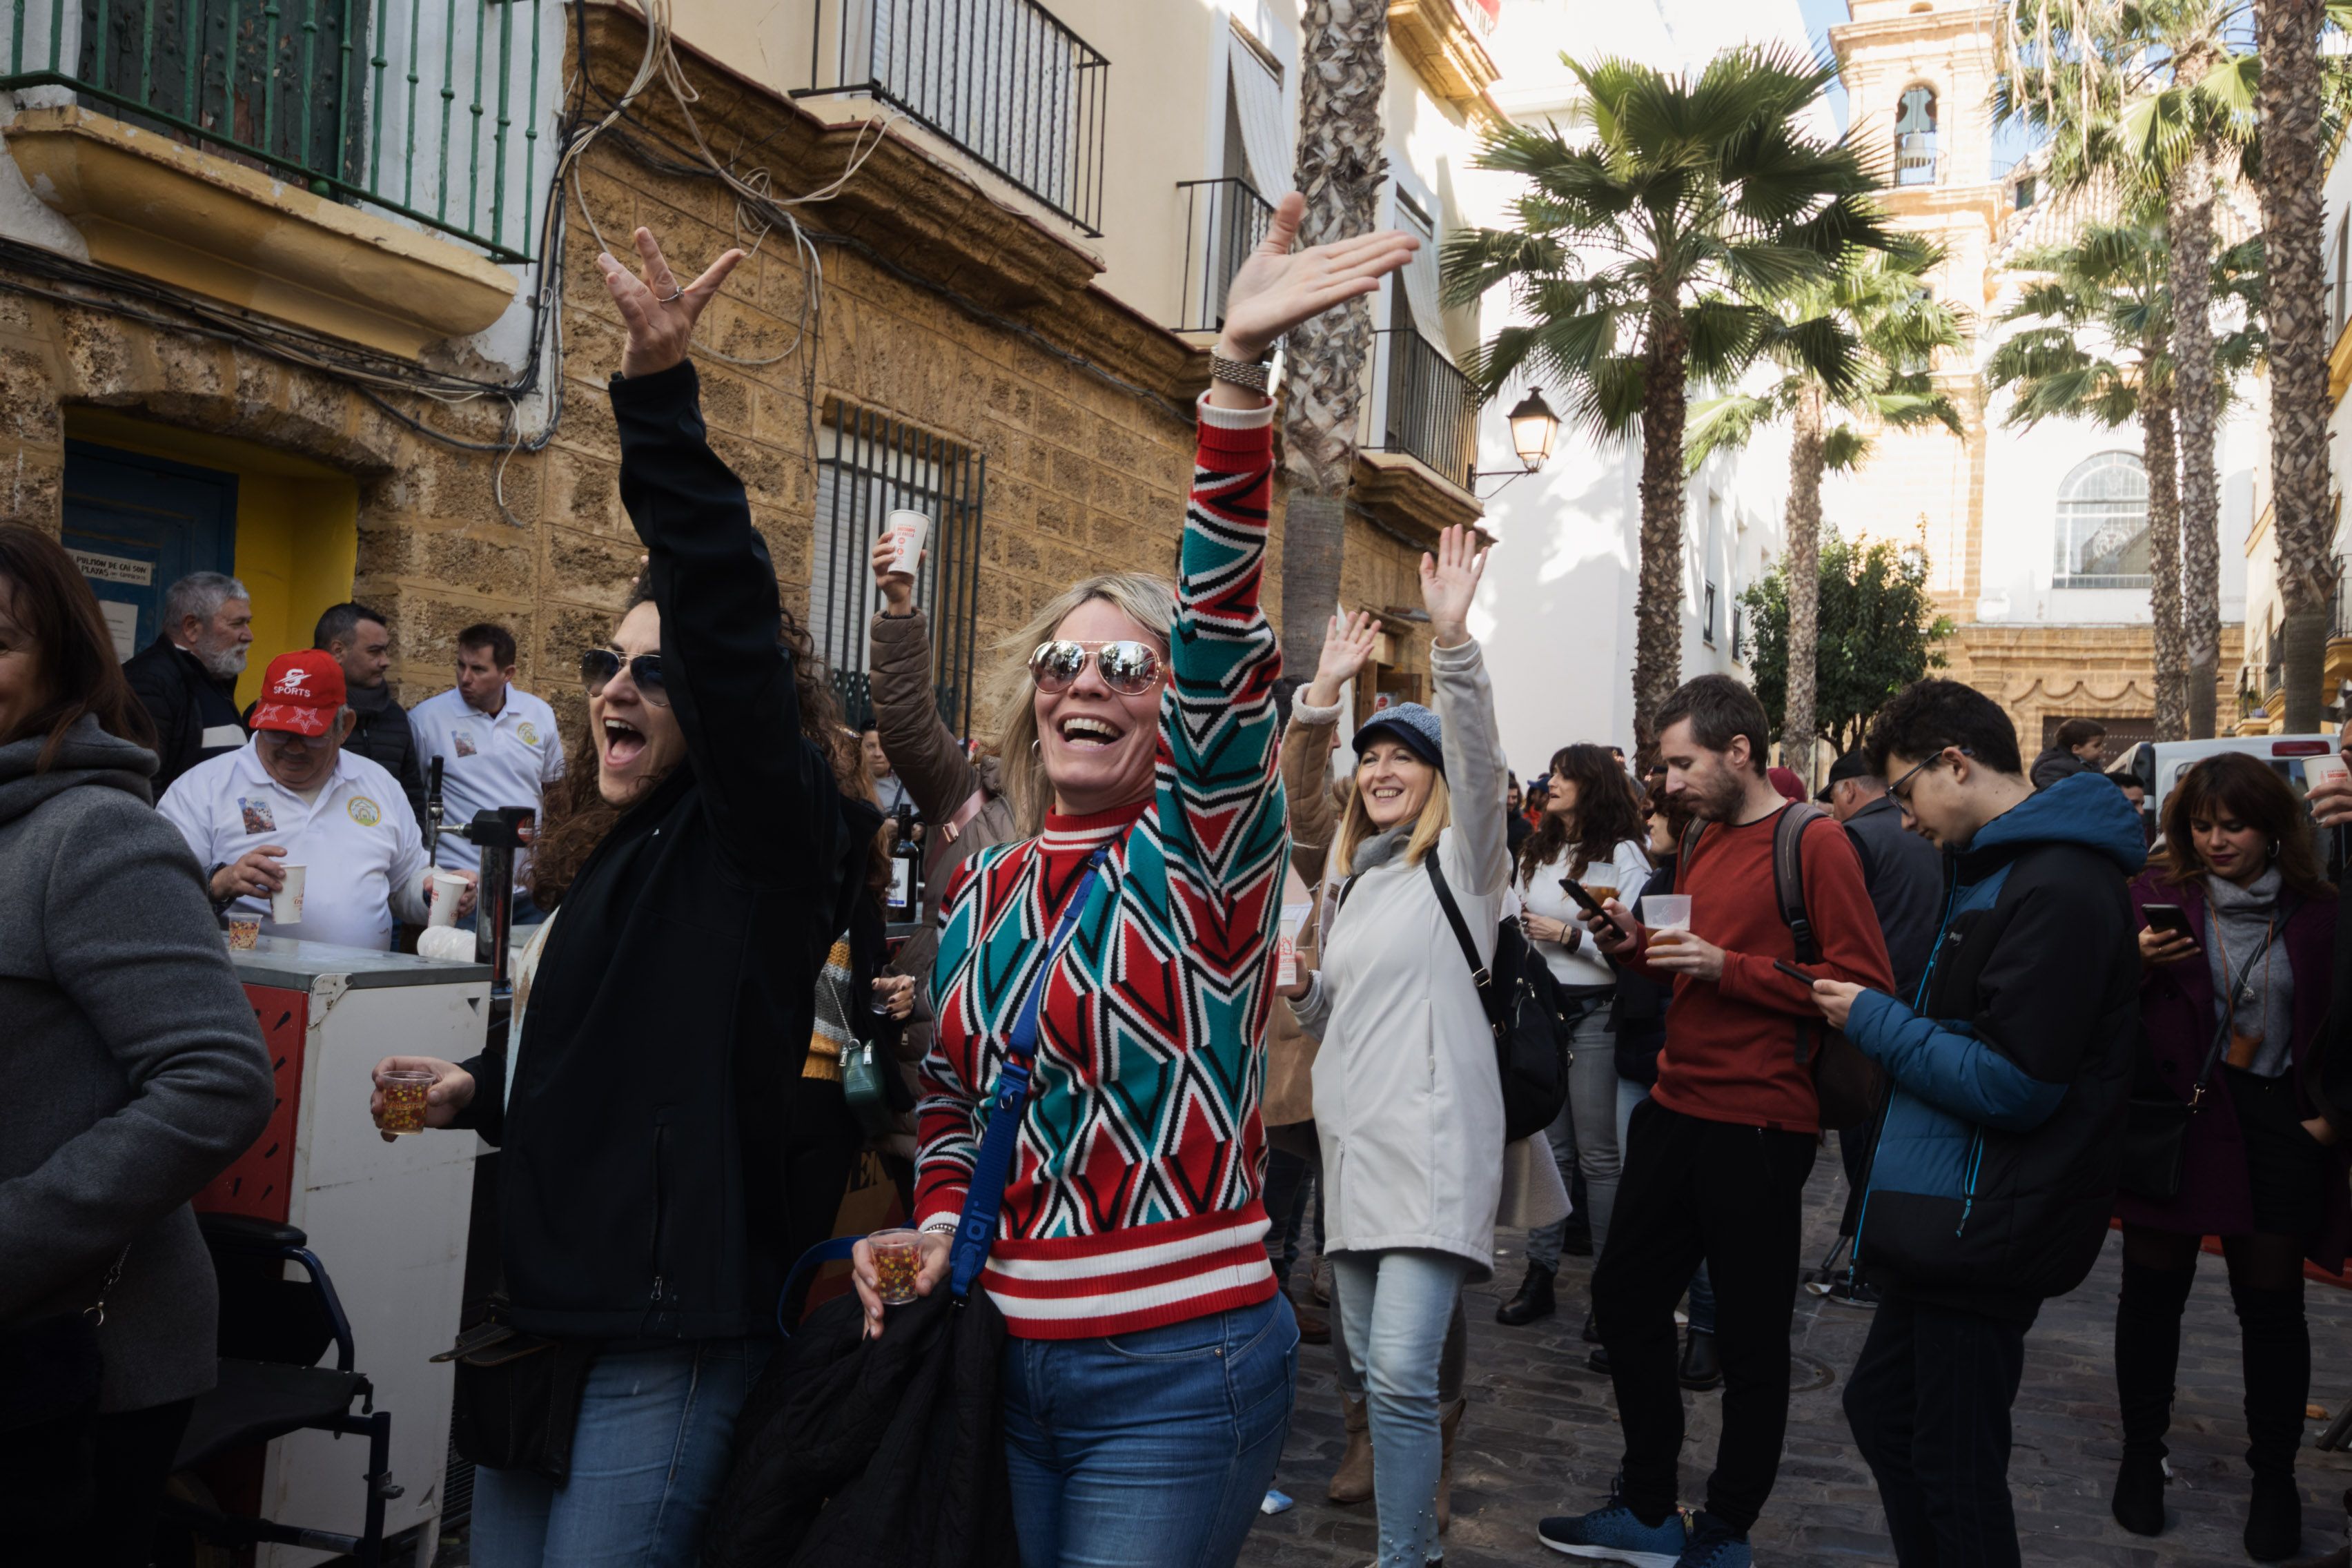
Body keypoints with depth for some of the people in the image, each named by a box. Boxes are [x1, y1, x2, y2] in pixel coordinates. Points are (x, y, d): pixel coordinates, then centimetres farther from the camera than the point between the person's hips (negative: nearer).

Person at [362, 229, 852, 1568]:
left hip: (679, 1321, -9)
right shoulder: (612, 854, 14)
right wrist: (482, 1091, 10)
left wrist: (660, 394, -34)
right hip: (553, 1305, 9)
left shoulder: (759, 832, -12)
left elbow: (729, 619, -29)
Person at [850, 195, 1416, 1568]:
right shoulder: (984, 889, 6)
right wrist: (936, 1225, 0)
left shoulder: (1202, 857, -10)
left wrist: (1240, 374, -38)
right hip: (1011, 1357, 6)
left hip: (1179, 1372, -5)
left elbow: (1225, 630, -26)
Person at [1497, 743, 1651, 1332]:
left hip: (1594, 1013, -6)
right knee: (1544, 1146, 10)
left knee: (1599, 1154, -1)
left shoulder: (1622, 855, -5)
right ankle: (1539, 1274, 17)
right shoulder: (1535, 854, 15)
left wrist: (1569, 936, -15)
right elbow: (1517, 924, 22)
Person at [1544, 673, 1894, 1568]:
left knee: (1749, 1340, 6)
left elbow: (1865, 985, -18)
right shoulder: (1700, 841, 13)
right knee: (1624, 1297, 14)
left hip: (1759, 1126, -8)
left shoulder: (1815, 843, -11)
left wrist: (1727, 968, -22)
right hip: (1675, 1109, 8)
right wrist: (1637, 947, 3)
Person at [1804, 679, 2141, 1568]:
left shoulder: (2057, 890, -19)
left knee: (1954, 1468, 2)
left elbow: (2012, 1086, -23)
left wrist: (1873, 1020, -13)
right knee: (1879, 1407, 20)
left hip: (1983, 1230, -10)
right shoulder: (1995, 869, 13)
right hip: (1947, 1220, 10)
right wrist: (1880, 1017, 7)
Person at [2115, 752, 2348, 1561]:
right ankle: (2142, 1457, 24)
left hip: (2275, 1124, 1)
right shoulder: (2153, 894, -2)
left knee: (2272, 1301, 6)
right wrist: (2135, 966, -20)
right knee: (2154, 1289, 8)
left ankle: (2275, 1479, 23)